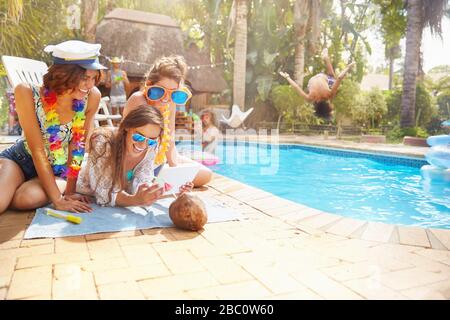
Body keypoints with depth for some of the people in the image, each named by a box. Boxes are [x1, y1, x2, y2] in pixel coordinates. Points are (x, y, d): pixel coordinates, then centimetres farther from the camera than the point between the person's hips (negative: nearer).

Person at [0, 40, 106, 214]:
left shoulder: (91, 97, -20)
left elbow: (78, 146, -13)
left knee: (27, 199, -27)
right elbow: (38, 150, -22)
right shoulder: (27, 94, -22)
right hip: (17, 160, -2)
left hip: (57, 172, 3)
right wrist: (57, 199, -25)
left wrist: (70, 191, -13)